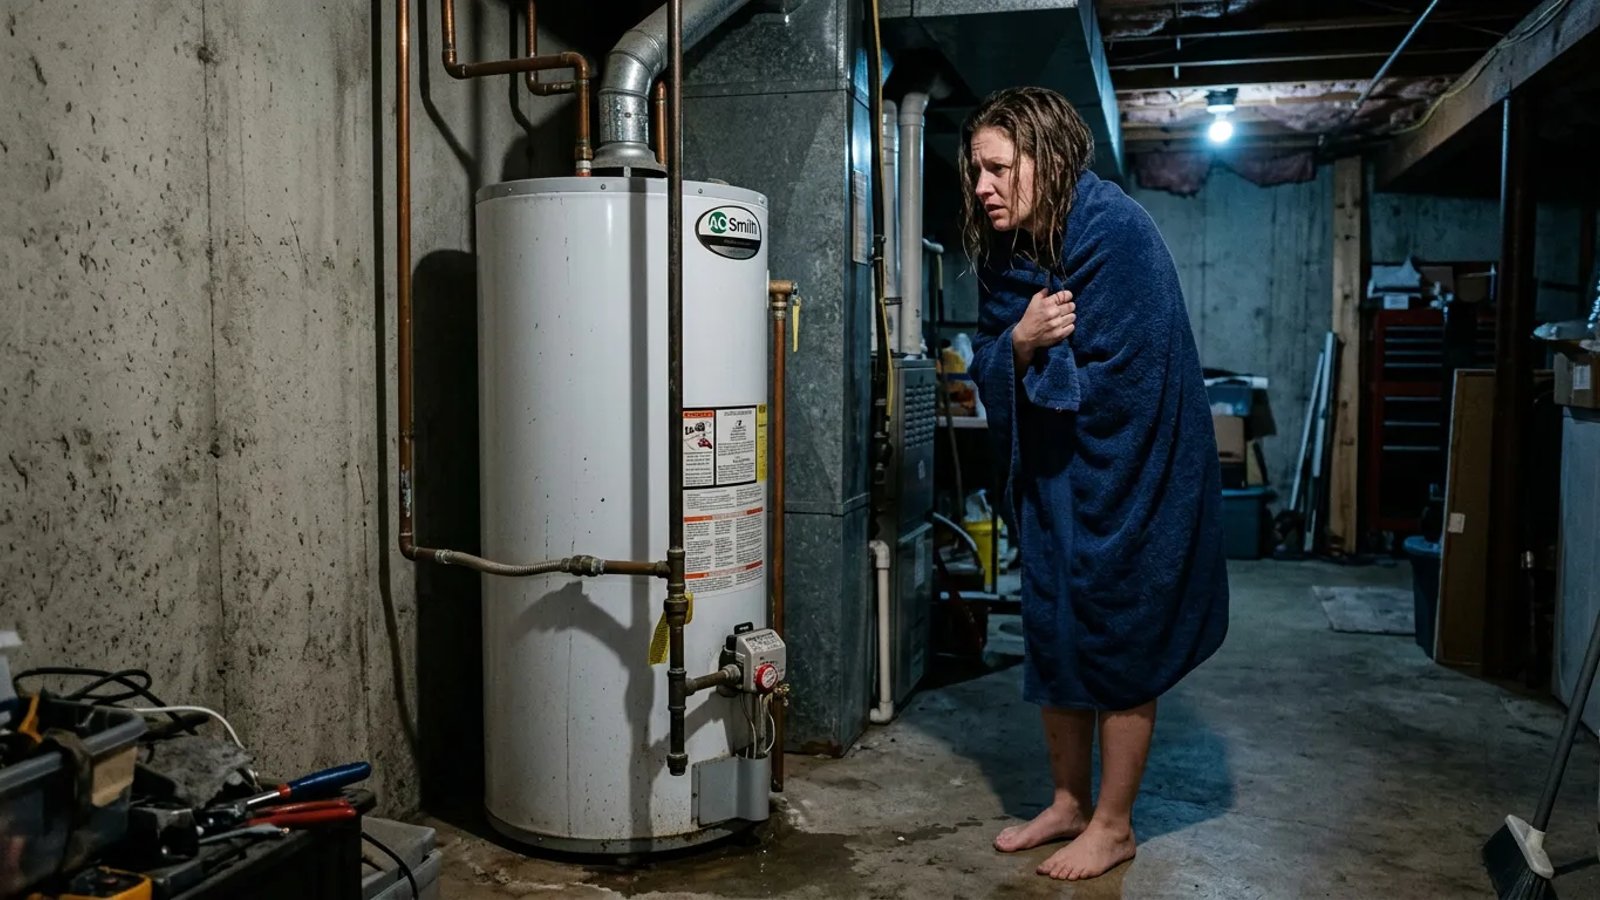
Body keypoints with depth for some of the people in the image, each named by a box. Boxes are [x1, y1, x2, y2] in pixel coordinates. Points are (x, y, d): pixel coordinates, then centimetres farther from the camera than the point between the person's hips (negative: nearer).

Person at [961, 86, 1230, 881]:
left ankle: (1113, 826, 19)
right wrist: (1020, 344, -20)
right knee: (1053, 637, 13)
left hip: (1123, 480, -7)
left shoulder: (1113, 233, -20)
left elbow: (1116, 381, -23)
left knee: (1117, 647, 3)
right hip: (1049, 479, 8)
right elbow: (991, 374, 0)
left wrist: (1042, 356, -10)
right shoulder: (1006, 251, 4)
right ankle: (1069, 803, 31)